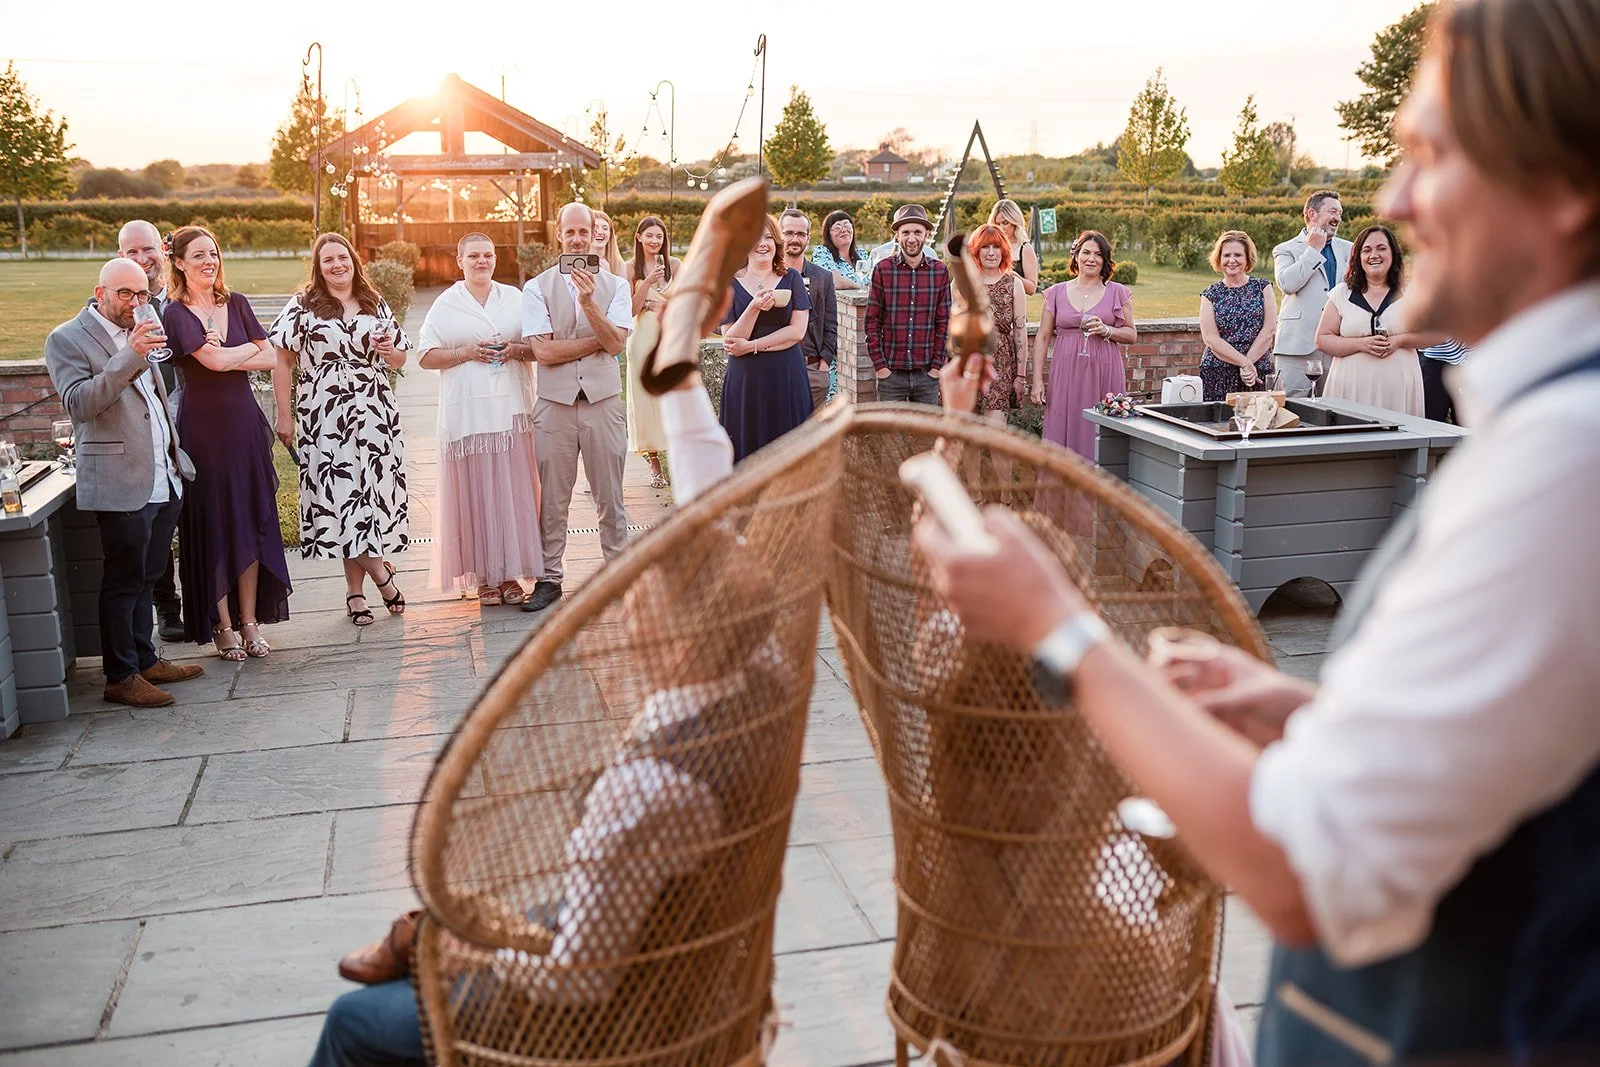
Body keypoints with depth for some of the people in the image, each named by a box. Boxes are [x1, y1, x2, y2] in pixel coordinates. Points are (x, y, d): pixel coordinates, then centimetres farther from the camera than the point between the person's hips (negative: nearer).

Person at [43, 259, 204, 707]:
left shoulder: (137, 333, 17)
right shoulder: (67, 339, -7)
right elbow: (79, 403, -20)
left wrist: (176, 452, 22)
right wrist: (130, 356, -26)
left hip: (164, 480, 7)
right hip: (121, 484, -7)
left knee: (146, 578, 15)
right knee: (123, 581, -1)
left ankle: (145, 661, 25)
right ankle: (121, 677, 8)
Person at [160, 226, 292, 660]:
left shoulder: (236, 304, 10)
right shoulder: (176, 314, -5)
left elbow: (270, 360, 3)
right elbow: (215, 360, -17)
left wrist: (226, 356, -10)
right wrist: (252, 347, -2)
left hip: (244, 423, 4)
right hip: (203, 427, -4)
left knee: (252, 521, 4)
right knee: (214, 525, 2)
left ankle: (250, 621, 11)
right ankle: (223, 625, 11)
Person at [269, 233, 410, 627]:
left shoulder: (375, 305, 15)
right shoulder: (303, 306, 4)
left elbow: (399, 359, 21)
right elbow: (282, 361, 0)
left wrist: (390, 352, -4)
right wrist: (285, 416, -5)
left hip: (376, 415, 3)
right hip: (325, 416, -3)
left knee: (373, 492, -1)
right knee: (342, 493, -8)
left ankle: (356, 589, 7)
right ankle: (381, 573, 3)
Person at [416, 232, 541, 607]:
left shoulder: (515, 298, 14)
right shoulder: (445, 305, 8)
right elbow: (426, 357, 4)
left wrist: (516, 350, -5)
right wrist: (468, 353, -9)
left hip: (512, 410, 2)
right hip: (467, 413, -2)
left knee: (514, 490, -1)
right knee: (475, 493, -3)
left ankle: (510, 573, 6)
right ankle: (485, 577, 3)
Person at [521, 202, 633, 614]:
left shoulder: (615, 286, 6)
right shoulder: (536, 288, 3)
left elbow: (615, 343, -7)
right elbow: (544, 350, -7)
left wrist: (589, 302, -19)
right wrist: (599, 340, -6)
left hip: (604, 399, 1)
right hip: (555, 403, 0)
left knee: (610, 497, 6)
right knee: (552, 499, 5)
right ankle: (549, 579, 15)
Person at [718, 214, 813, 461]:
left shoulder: (791, 279, 6)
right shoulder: (731, 284, 4)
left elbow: (798, 331, -3)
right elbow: (730, 339, -4)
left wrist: (751, 346, -9)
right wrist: (754, 307, -19)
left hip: (787, 378, 0)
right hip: (745, 379, 0)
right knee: (748, 450, 1)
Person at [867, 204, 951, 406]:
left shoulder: (940, 271, 4)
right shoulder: (882, 270, -1)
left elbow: (943, 323, 6)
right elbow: (872, 322, 0)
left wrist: (937, 365, -1)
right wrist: (880, 365, -6)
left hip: (927, 374, 2)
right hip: (891, 373, -2)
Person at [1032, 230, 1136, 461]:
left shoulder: (1118, 293, 8)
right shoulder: (1057, 293, 8)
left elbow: (1132, 334, 11)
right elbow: (1042, 338, 7)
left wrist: (1106, 330, -9)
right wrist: (1037, 380, 0)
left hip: (1104, 375, 0)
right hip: (1067, 375, 1)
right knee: (1065, 432, -3)